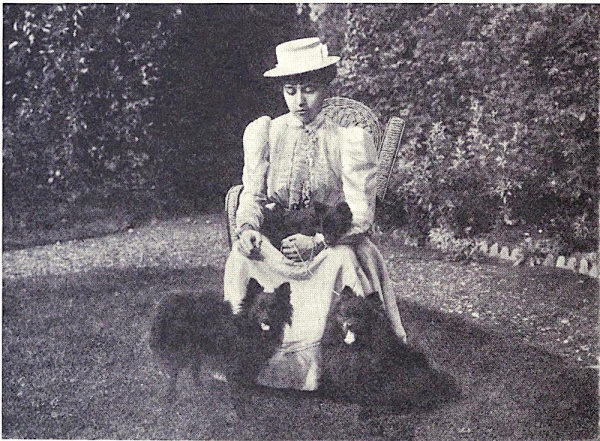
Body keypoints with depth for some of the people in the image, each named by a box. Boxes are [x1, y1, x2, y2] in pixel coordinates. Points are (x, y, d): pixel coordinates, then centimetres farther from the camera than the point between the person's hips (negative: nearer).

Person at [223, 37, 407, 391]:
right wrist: (248, 227, -13)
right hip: (274, 239, 2)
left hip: (330, 242, -2)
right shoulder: (264, 133, 5)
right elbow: (252, 196, 10)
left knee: (342, 259, -33)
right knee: (242, 255, -28)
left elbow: (360, 216, -7)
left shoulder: (349, 140, -4)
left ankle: (301, 360, -21)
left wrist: (316, 241, -21)